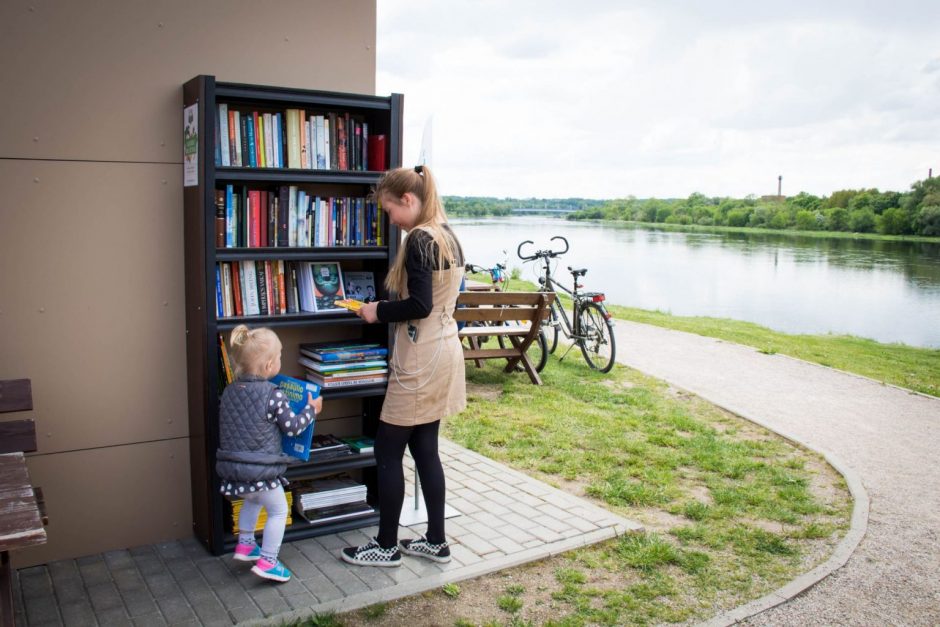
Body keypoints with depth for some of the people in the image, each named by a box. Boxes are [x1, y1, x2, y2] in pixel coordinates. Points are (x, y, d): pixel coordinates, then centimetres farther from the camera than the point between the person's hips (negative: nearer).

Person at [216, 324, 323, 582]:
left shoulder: (230, 390, 4)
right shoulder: (273, 394, -16)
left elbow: (227, 426, 15)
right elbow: (292, 427, -8)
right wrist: (312, 409, 7)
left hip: (232, 466, 7)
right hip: (260, 469, -7)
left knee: (251, 500, 34)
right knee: (279, 511, 11)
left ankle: (245, 545, 41)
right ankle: (267, 562, 10)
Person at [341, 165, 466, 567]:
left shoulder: (420, 239, -17)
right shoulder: (448, 236, 12)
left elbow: (419, 306, -22)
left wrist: (378, 312, -7)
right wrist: (387, 309, 13)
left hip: (421, 361, -10)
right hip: (443, 352, 10)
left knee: (387, 451, 3)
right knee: (425, 449, 16)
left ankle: (387, 546, 16)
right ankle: (436, 542, 25)